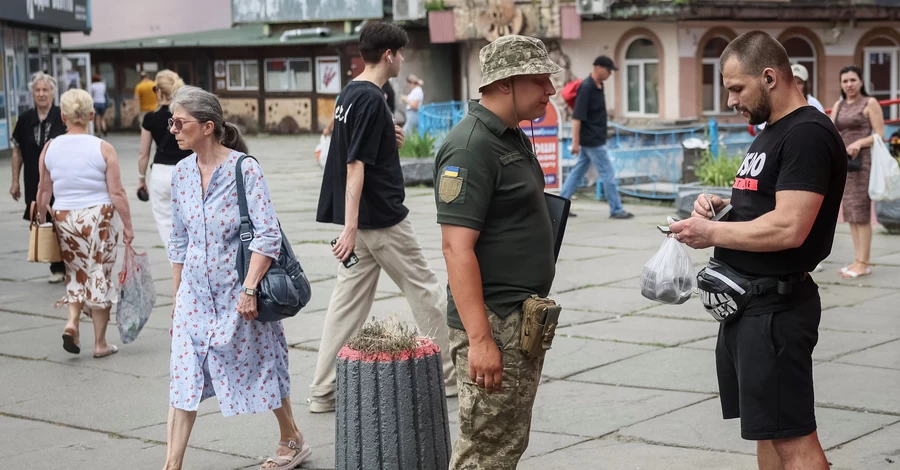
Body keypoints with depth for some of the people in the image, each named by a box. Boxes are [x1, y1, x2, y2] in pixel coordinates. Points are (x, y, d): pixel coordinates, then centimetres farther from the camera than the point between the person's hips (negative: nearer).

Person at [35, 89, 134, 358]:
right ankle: (100, 343, 13)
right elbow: (117, 193, -10)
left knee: (77, 273, 21)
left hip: (64, 218, 3)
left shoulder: (50, 148, -1)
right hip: (99, 217, -3)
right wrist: (127, 225, -2)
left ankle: (72, 322, 0)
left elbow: (44, 190, 6)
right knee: (99, 276, 7)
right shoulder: (103, 149, -10)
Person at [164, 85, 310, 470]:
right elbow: (179, 240, 13)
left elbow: (268, 235, -18)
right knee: (184, 375, -2)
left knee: (259, 367, 10)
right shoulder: (183, 172, 4)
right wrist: (176, 293, 14)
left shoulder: (244, 168, -14)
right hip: (196, 291, 5)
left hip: (237, 290, -5)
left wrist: (249, 289, -24)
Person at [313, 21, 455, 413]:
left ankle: (323, 392, 6)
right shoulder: (372, 99, -17)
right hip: (381, 219, -9)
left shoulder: (349, 93, 11)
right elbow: (355, 165, -23)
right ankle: (449, 375, 19)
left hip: (361, 220, 9)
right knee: (425, 291, 6)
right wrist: (350, 227, -27)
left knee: (349, 301, 8)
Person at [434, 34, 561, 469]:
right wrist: (480, 339, -27)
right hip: (493, 322, -10)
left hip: (524, 319, 10)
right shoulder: (471, 147, -18)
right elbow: (457, 247, -24)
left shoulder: (512, 138, 13)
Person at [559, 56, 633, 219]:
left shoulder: (598, 86, 9)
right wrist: (575, 142, -24)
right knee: (608, 173, -3)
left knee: (578, 172, 11)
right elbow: (577, 116, -22)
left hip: (593, 139, 9)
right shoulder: (586, 88, -19)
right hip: (592, 140, -9)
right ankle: (616, 210, 4)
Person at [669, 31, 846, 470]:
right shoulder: (770, 133, 16)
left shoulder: (808, 134, -16)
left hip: (775, 305, -10)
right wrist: (720, 207, 5)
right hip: (746, 300, 10)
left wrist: (711, 233, -15)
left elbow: (788, 229, -25)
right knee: (768, 430, 15)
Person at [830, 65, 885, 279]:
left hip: (863, 162, -6)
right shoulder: (838, 106, 16)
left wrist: (859, 142, -22)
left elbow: (880, 135, -6)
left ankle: (863, 263, -8)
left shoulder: (870, 103, -1)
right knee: (850, 213, 7)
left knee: (861, 212, -9)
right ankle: (859, 260, 12)